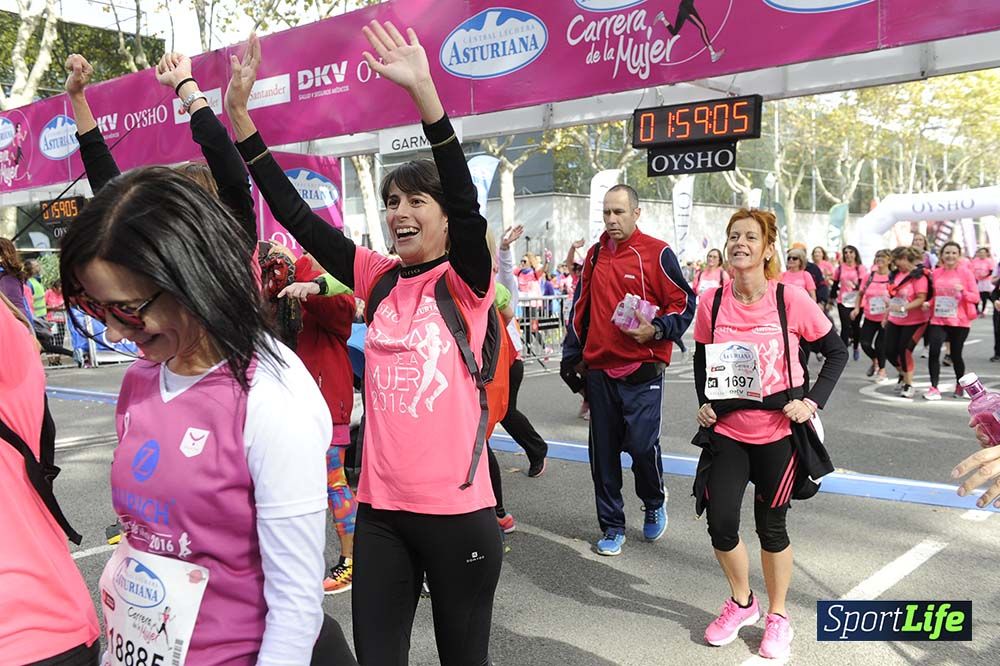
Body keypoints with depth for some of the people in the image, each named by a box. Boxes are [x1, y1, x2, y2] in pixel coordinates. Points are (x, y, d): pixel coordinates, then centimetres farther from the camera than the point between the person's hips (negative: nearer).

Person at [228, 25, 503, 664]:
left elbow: (466, 201, -24)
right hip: (380, 508, 4)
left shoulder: (466, 285, -7)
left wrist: (423, 90, -32)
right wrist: (239, 114, -3)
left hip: (457, 511, -4)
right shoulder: (378, 280, 5)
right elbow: (297, 215, 2)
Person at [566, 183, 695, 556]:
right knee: (603, 452, 7)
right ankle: (612, 526, 22)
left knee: (642, 445, -8)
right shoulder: (595, 255, 11)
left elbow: (684, 303, -3)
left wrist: (657, 330, -19)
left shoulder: (657, 253, -4)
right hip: (599, 370, 5)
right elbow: (582, 309, 18)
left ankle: (654, 504, 24)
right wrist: (572, 354, 16)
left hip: (642, 372, -5)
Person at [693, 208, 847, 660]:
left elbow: (836, 352, -1)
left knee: (771, 525, 9)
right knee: (720, 522, -3)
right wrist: (704, 402, -1)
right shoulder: (712, 301, -5)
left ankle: (777, 616, 32)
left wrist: (813, 401, -12)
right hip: (727, 430, 2)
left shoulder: (791, 299, -13)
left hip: (779, 432, -2)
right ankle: (741, 602, 27)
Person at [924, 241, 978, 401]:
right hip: (938, 320, 2)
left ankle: (960, 385, 32)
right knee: (934, 351, -17)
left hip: (960, 321, -1)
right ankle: (934, 388, -12)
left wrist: (962, 291, -23)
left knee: (956, 355, 7)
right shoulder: (935, 273, 5)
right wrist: (928, 304, -4)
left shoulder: (966, 273, -2)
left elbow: (976, 297, -5)